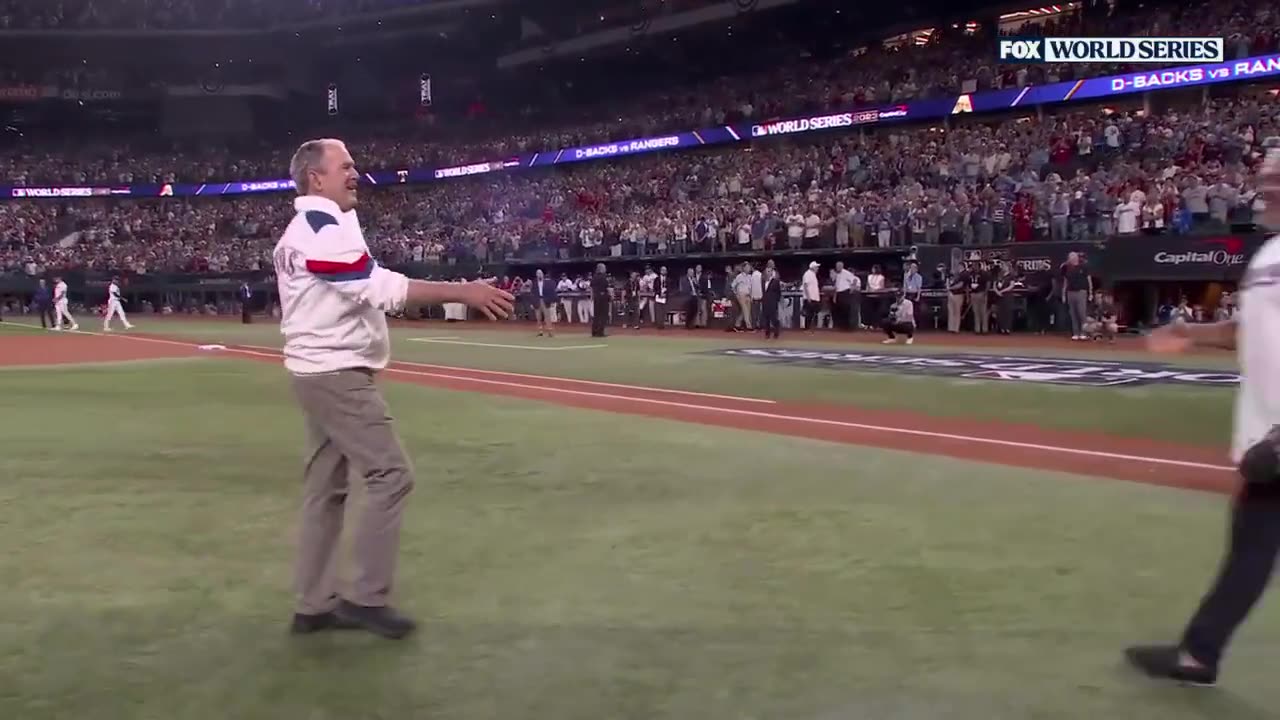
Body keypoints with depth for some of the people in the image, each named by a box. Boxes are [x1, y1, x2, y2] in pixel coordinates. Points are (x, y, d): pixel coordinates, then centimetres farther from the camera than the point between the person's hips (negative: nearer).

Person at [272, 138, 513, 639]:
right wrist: (461, 292, -26)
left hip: (316, 373, 10)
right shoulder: (326, 226, -15)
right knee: (390, 475, -8)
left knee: (325, 486, 11)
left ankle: (314, 605, 15)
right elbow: (379, 288, -25)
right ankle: (366, 598, -4)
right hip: (338, 375, -10)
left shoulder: (296, 232, 17)